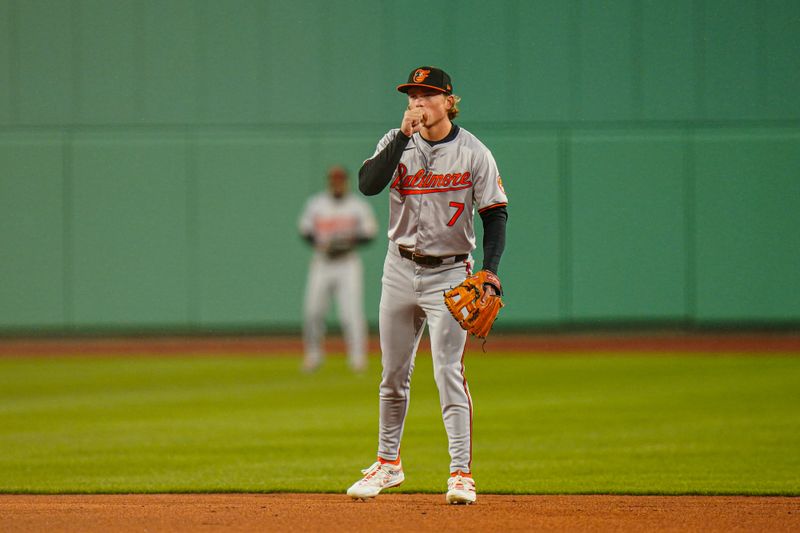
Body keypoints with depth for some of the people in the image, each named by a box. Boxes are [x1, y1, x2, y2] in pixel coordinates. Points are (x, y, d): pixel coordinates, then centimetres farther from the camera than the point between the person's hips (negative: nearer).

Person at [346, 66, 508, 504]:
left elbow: (496, 214, -5)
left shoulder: (473, 153, -6)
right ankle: (388, 463, 25)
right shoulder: (398, 142, 0)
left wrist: (490, 272, -17)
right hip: (400, 270, 4)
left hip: (449, 274, -4)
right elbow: (368, 184, -17)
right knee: (393, 373, 11)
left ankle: (461, 473, -9)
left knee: (448, 373, -11)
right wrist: (405, 134, -23)